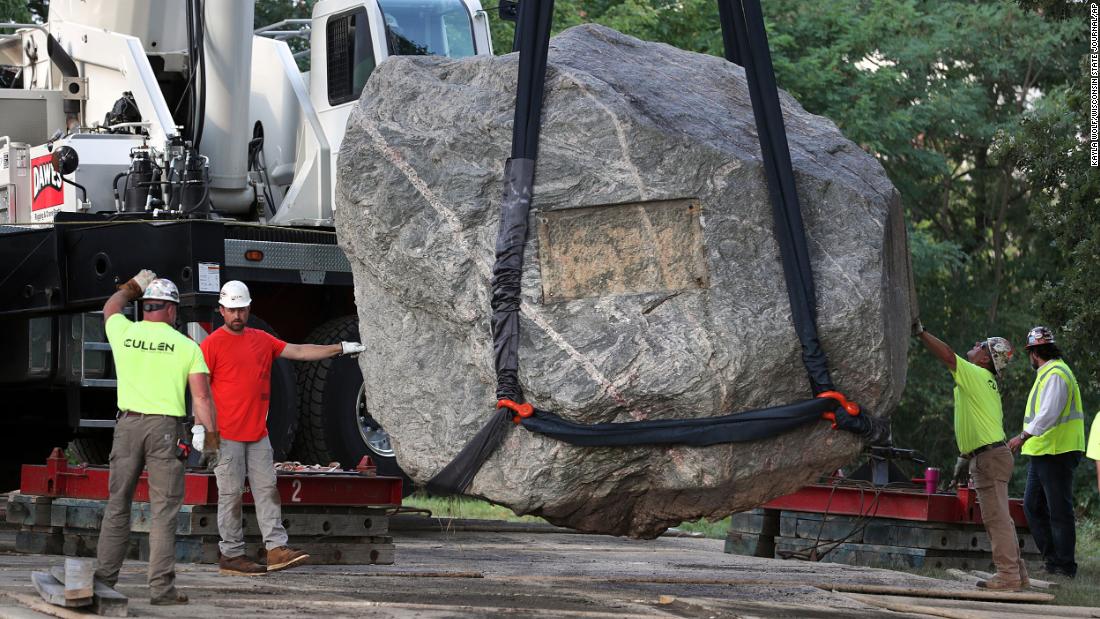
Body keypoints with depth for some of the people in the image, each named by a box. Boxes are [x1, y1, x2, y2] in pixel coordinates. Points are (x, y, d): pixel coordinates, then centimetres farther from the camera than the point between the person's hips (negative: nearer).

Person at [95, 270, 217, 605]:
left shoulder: (124, 333, 5)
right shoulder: (186, 346, 0)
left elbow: (110, 308, 30)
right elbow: (201, 396, -5)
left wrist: (133, 287, 47)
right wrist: (211, 437, 1)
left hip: (128, 424, 2)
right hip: (166, 427, -2)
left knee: (117, 505, 12)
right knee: (164, 511, -1)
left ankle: (105, 577, 13)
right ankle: (162, 587, -5)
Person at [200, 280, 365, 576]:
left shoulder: (262, 340, 13)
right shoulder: (213, 344, -5)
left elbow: (299, 351, 18)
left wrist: (340, 348, 15)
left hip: (258, 434, 6)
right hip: (227, 435, -6)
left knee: (267, 490, 1)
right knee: (230, 494, -3)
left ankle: (276, 548, -1)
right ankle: (231, 554, 2)